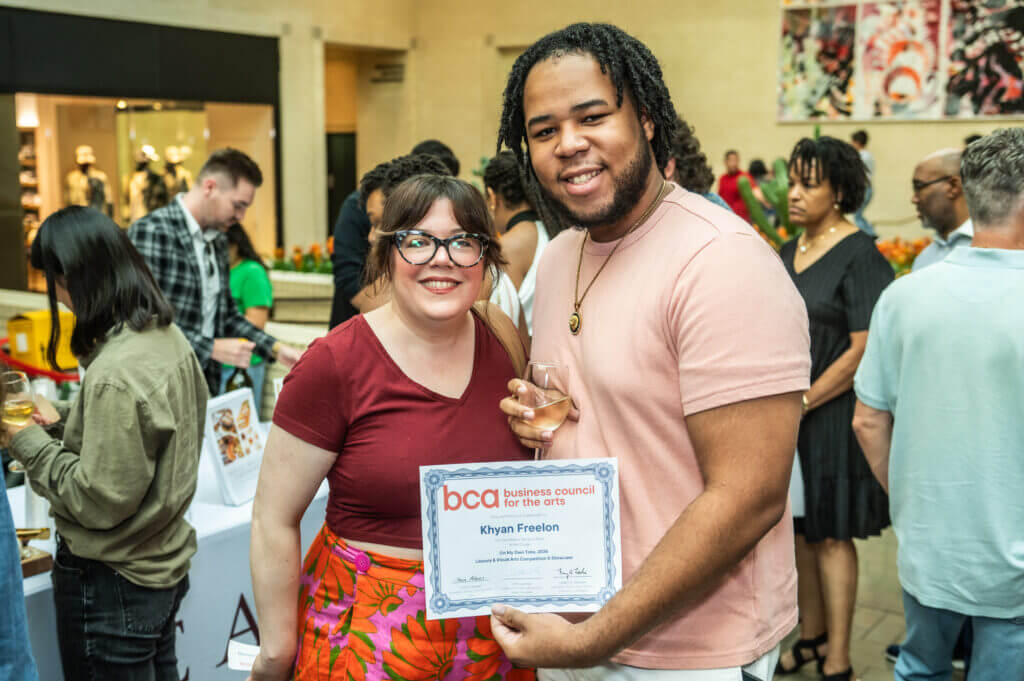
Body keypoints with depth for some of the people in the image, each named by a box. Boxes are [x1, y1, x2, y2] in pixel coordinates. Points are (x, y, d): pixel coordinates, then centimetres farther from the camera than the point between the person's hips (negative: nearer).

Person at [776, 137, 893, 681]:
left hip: (831, 413, -7)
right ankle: (812, 637, 30)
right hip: (786, 413, 7)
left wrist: (802, 402, -15)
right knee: (798, 528, 14)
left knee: (830, 534, 1)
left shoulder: (859, 255, -12)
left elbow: (862, 350, -17)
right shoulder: (789, 253, 10)